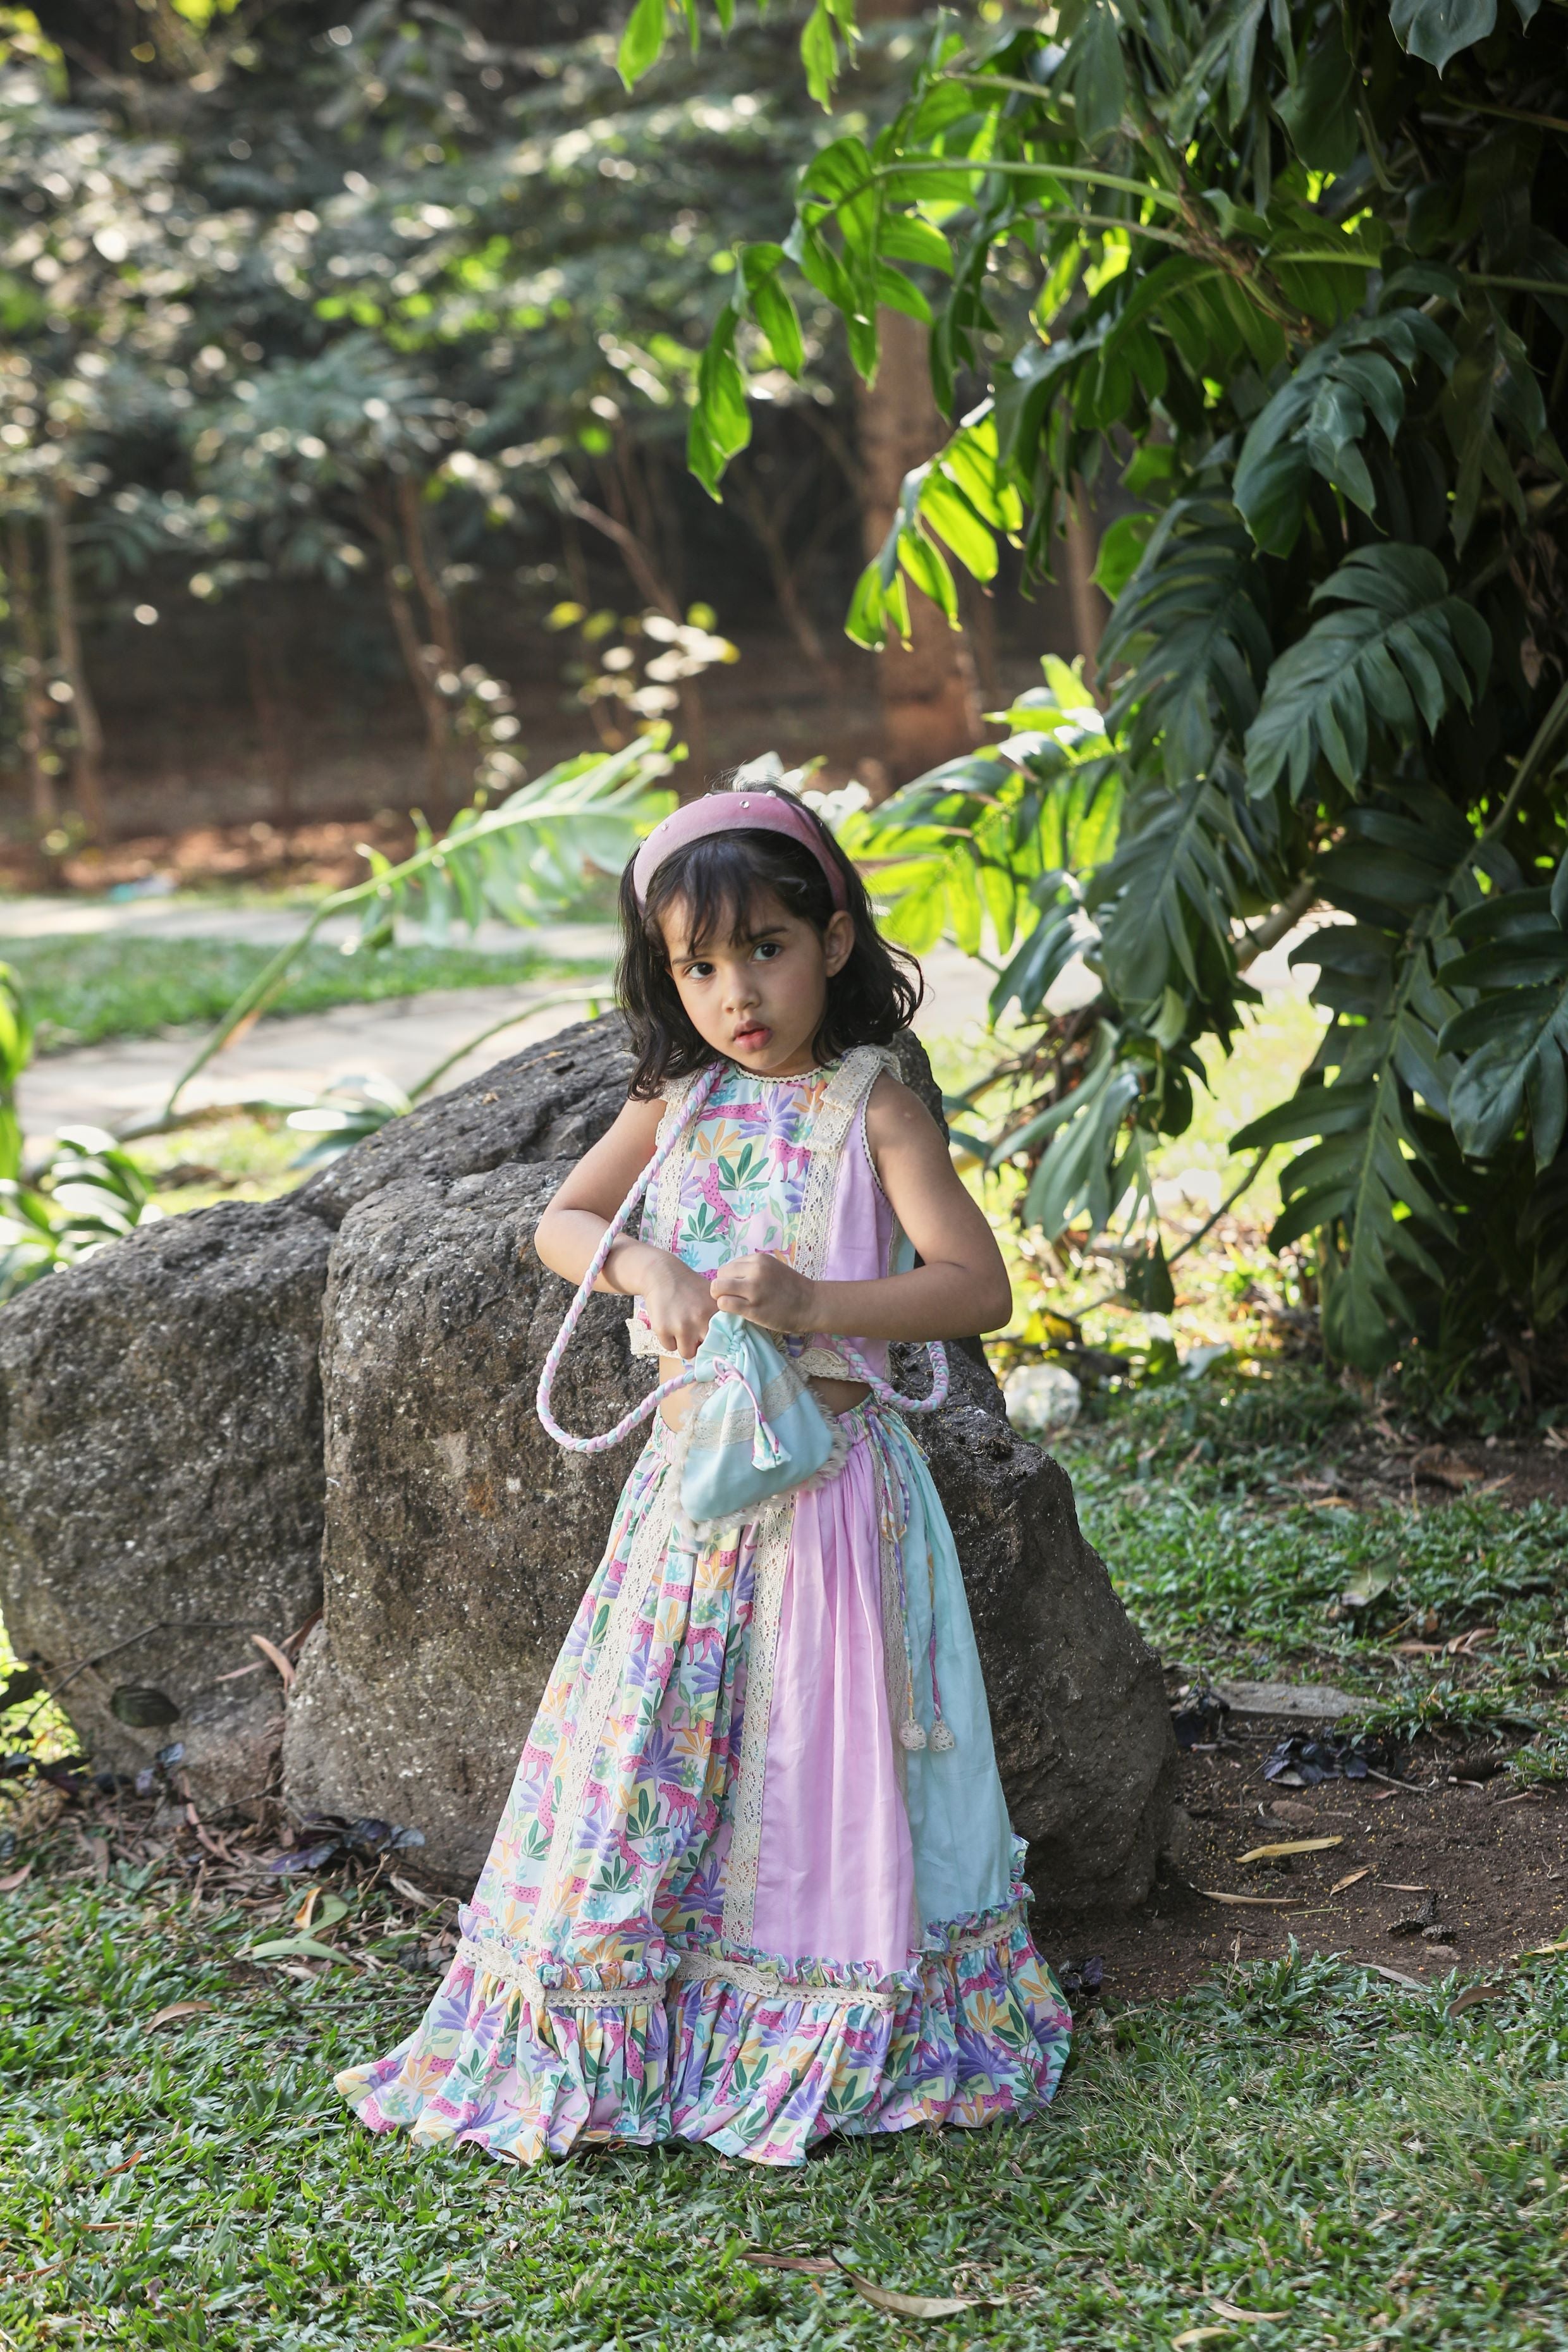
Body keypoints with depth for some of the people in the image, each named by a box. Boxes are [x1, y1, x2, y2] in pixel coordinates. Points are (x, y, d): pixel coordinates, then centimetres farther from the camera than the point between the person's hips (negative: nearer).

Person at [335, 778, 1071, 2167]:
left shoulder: (871, 1108, -7)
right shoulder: (679, 1103, 7)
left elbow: (980, 1286, -12)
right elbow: (560, 1224, 13)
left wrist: (812, 1302, -25)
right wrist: (646, 1266, -9)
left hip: (829, 1474, -4)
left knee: (818, 1744, 0)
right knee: (654, 1742, 8)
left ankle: (839, 2039, 16)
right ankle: (611, 2033, 21)